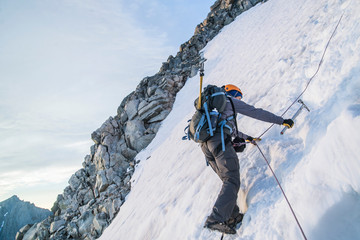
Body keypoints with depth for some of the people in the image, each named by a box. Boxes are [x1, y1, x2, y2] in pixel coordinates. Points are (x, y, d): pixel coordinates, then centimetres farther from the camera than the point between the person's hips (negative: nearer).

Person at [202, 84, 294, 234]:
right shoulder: (230, 101, 13)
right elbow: (256, 113, 9)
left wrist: (246, 137, 54)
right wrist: (281, 120, 15)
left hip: (205, 145, 9)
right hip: (220, 142, -9)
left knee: (227, 180, 13)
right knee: (232, 181, -11)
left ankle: (232, 216, 9)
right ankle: (216, 220, -21)